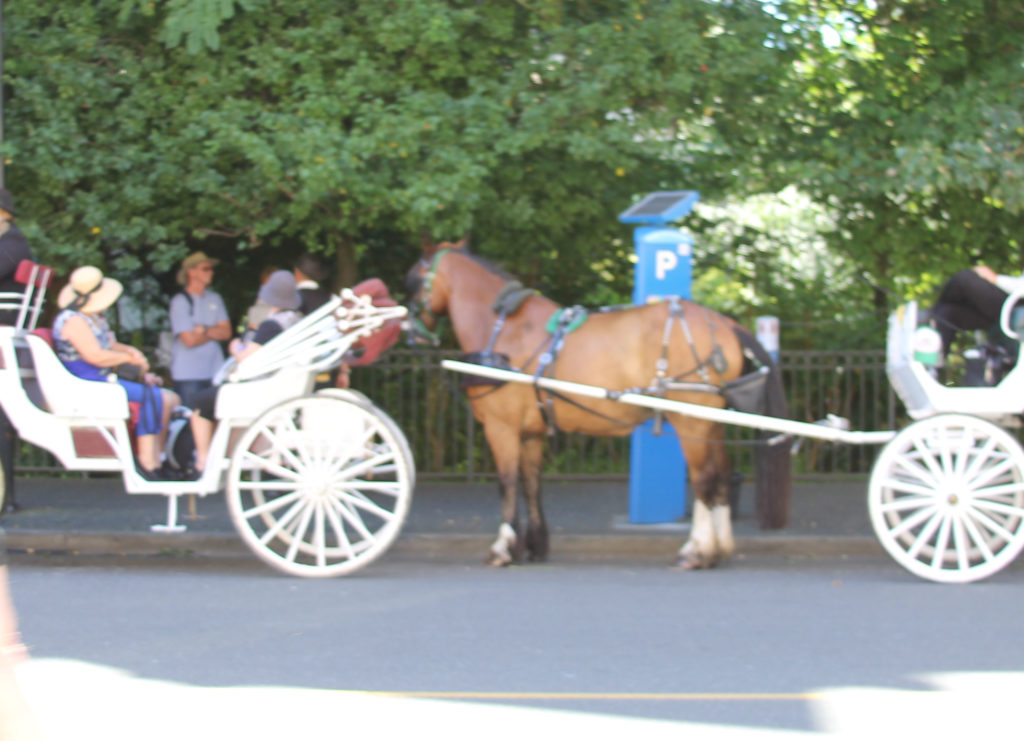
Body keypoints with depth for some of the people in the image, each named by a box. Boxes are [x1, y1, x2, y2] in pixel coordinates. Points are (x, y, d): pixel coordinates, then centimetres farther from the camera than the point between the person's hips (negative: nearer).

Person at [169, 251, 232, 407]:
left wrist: (205, 330, -11)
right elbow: (190, 340, -12)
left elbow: (226, 333, 5)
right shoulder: (180, 301, -6)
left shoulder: (215, 299, 12)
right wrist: (214, 332, 3)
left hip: (215, 372, 5)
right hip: (188, 375, -5)